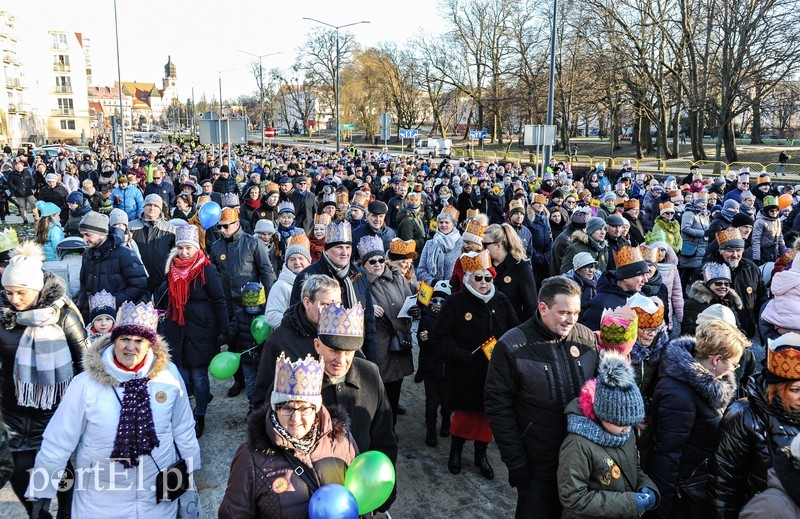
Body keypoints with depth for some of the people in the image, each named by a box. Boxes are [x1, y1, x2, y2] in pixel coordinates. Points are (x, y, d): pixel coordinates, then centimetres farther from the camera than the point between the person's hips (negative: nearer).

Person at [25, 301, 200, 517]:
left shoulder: (169, 374, -11)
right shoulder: (86, 384, -17)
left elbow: (182, 428, 1)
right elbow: (57, 443, -9)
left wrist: (189, 468, 10)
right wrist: (42, 492, -3)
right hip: (99, 501, -1)